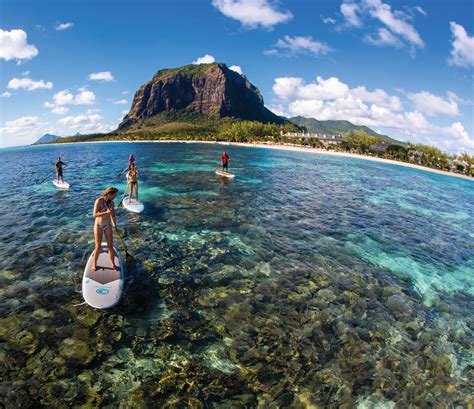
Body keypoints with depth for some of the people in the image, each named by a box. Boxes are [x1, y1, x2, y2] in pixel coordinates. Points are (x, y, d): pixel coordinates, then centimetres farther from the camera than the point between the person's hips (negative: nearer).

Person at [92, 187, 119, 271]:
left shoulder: (111, 202, 0)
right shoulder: (99, 200, -17)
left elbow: (113, 216, 11)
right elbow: (95, 215, -24)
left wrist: (115, 227, 16)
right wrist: (107, 212, -33)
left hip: (108, 226, 4)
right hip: (98, 226, -4)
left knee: (110, 246, 5)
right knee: (98, 247, 2)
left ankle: (113, 264, 19)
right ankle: (94, 264, 24)